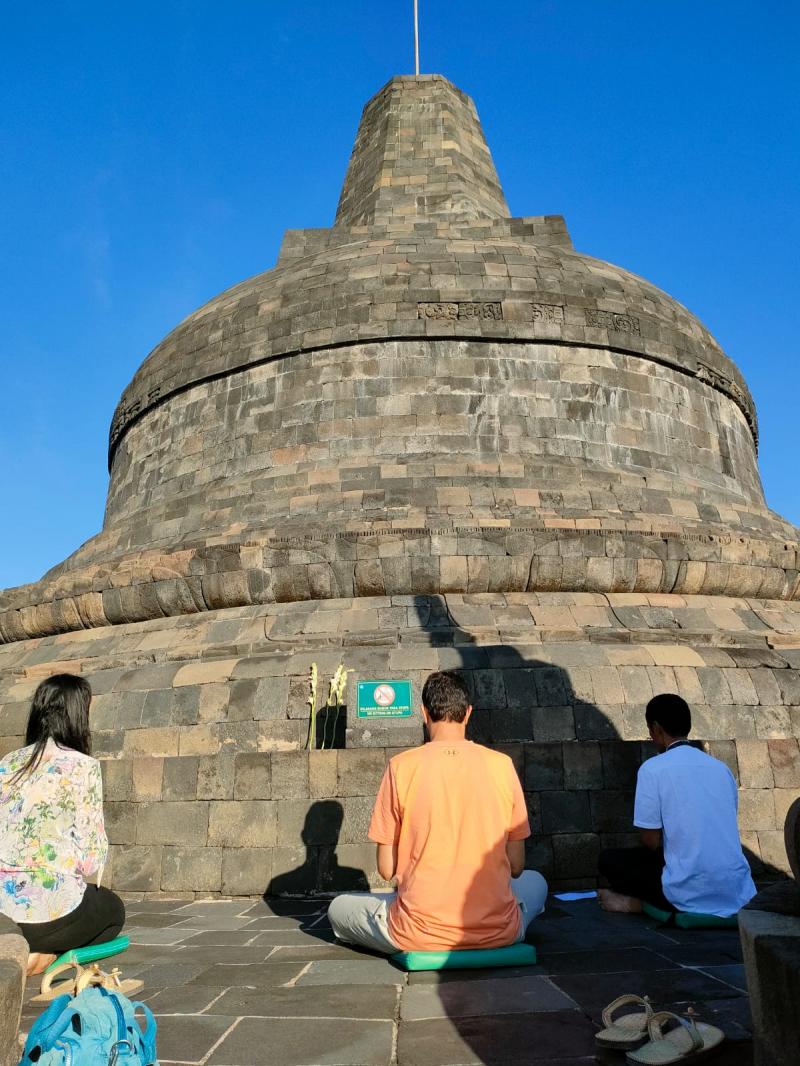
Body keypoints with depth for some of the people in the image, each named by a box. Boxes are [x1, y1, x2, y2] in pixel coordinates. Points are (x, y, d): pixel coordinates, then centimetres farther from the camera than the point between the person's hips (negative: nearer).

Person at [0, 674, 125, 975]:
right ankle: (40, 956, 2)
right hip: (49, 910, -7)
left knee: (97, 899, 33)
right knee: (113, 909, 26)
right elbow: (92, 859, -12)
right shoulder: (83, 766, -12)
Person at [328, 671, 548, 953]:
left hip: (418, 936, 0)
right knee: (536, 883, 33)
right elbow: (516, 867, 2)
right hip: (496, 932, 0)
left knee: (338, 908, 26)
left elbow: (386, 869, -2)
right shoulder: (501, 764, -5)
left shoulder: (401, 766, -8)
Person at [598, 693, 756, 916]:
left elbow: (651, 840, -8)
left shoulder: (653, 769, -9)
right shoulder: (721, 768, 9)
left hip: (693, 895, -5)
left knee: (610, 860, 13)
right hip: (737, 893, 5)